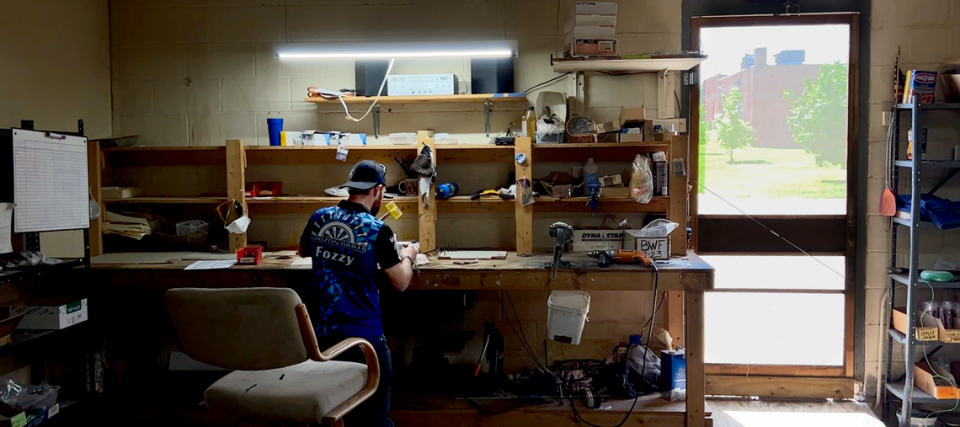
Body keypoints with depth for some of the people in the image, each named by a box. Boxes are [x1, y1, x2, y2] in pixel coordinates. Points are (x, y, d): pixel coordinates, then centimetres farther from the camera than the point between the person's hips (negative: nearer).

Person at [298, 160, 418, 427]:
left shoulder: (319, 218, 3)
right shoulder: (377, 230, -13)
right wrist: (408, 256, 16)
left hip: (320, 331, 5)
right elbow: (401, 284, -4)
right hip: (362, 335, -4)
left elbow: (303, 251, 26)